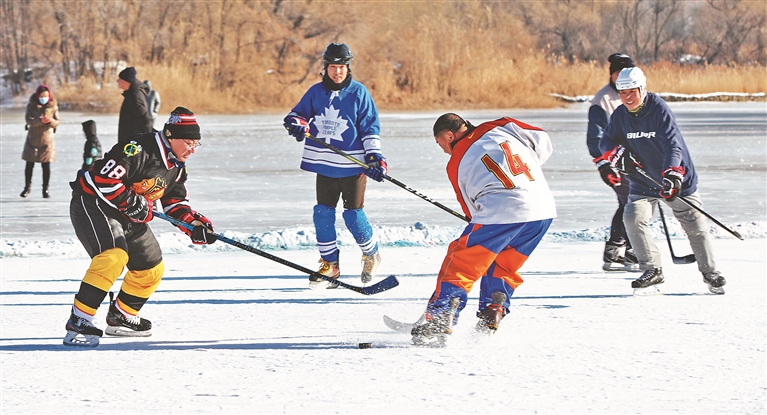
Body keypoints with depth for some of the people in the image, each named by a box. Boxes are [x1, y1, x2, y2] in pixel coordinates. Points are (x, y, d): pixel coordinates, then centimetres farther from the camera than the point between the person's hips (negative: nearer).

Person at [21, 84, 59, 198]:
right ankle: (27, 187, 21)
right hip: (33, 138, 0)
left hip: (47, 138, 0)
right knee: (29, 164, 5)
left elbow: (57, 122, -1)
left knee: (46, 165, -2)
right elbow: (28, 120, -14)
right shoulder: (31, 105, -4)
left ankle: (45, 189, 7)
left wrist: (50, 121, -24)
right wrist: (40, 121, -31)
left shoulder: (53, 106, -2)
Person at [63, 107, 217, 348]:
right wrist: (131, 203, -28)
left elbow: (176, 202, 13)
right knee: (114, 256, -32)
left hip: (128, 216, 10)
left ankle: (120, 318, 34)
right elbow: (103, 177, -31)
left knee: (152, 269, 14)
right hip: (92, 203, -10)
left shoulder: (177, 167, 5)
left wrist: (195, 224, -3)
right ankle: (78, 322, -32)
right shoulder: (139, 151, -25)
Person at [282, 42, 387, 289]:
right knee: (323, 214, 1)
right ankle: (329, 264, 11)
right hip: (324, 166, 4)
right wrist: (296, 123, -10)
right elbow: (298, 113, 14)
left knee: (353, 215, -3)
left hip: (353, 165, -4)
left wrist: (375, 156, -10)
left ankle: (371, 255, 20)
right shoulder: (316, 92, 6)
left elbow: (370, 127, -1)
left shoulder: (359, 93, -3)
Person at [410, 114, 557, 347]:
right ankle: (490, 319, 18)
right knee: (504, 266, 25)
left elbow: (472, 209, 15)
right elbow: (543, 143, 14)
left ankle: (438, 324, -4)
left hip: (501, 213, -5)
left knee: (461, 263, 5)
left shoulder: (457, 164, 10)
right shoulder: (500, 128, 16)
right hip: (543, 209, 5)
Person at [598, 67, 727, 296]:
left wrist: (672, 173, -45)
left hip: (676, 179, -3)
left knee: (695, 225, 3)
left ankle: (710, 272, 23)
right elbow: (606, 142, 7)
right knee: (633, 218, -18)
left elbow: (672, 144, -30)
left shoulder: (659, 109, -21)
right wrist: (618, 153, -16)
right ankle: (652, 272, -9)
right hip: (642, 180, 3)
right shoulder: (620, 115, -5)